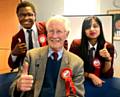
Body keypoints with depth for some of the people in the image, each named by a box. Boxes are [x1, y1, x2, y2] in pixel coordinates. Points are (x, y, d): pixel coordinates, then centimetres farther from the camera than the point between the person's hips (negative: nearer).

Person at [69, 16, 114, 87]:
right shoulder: (76, 44, -10)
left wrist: (108, 59, -20)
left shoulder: (109, 47, -6)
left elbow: (108, 75, -4)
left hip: (100, 84, 1)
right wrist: (91, 76, -15)